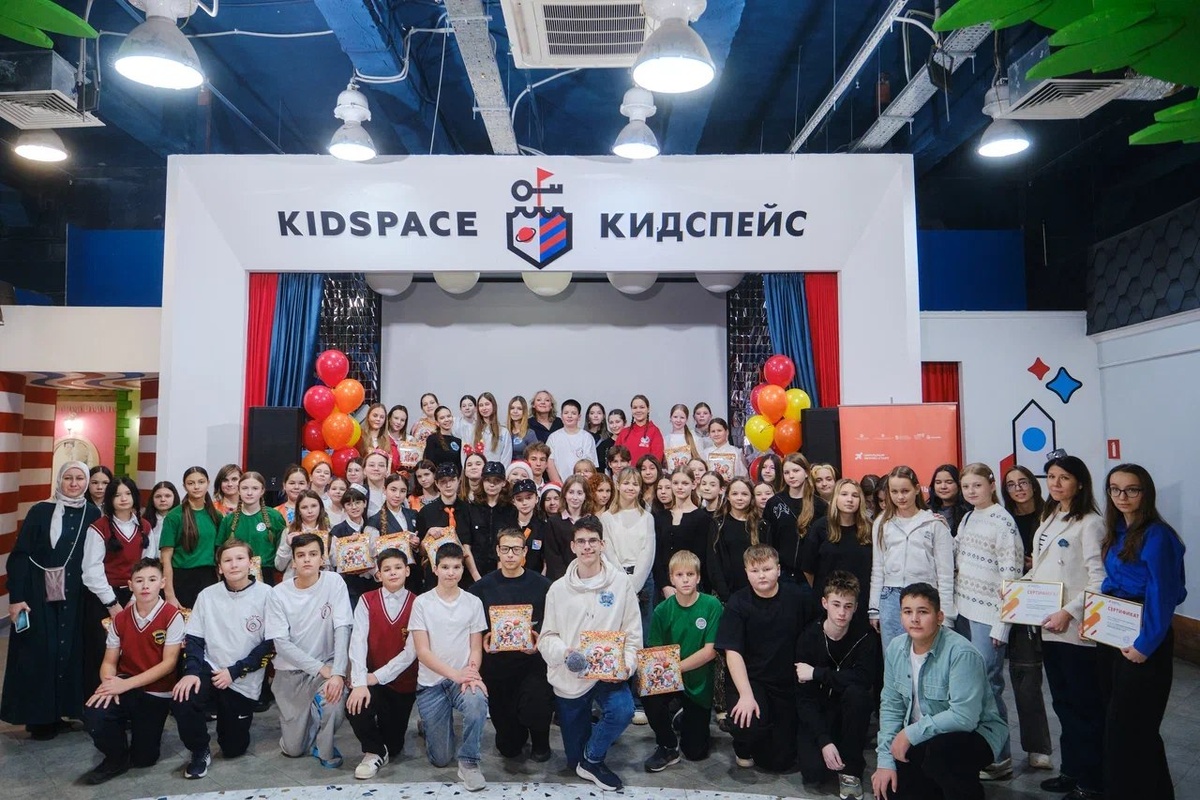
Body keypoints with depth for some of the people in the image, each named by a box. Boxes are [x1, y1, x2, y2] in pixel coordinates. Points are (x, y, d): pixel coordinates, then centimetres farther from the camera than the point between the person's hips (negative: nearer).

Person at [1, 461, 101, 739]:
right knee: (39, 653, 2)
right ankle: (39, 716, 15)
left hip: (75, 597, 2)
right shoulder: (40, 511, -4)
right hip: (39, 595, -2)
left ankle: (64, 707, 21)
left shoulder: (93, 514, 2)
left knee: (69, 651, 7)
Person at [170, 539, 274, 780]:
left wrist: (234, 671, -15)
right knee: (181, 701, -30)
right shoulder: (207, 595, 1)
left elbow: (270, 644, -10)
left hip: (244, 682, -2)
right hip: (210, 670, 2)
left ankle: (228, 719, 39)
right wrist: (192, 671, -16)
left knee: (232, 749, 4)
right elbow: (194, 639, 2)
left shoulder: (266, 595, -10)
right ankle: (200, 752, -1)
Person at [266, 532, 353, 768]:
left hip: (327, 664, -1)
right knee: (293, 749, 2)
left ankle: (324, 748, 1)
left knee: (334, 703, -31)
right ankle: (295, 719, 37)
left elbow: (342, 630, -17)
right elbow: (281, 643, -13)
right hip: (291, 669, 1)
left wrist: (338, 672, -29)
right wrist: (320, 669, -20)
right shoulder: (279, 593, -10)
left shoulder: (334, 583, -11)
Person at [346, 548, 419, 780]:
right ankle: (374, 752, -1)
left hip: (403, 681, 0)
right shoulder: (366, 601, -3)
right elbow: (358, 642, -14)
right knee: (355, 706, -31)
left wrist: (377, 676, -20)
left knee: (393, 746, 5)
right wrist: (359, 682, -27)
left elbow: (411, 651, -13)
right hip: (371, 678, 0)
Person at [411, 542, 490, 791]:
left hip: (463, 679, 1)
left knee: (478, 703, -35)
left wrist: (471, 673, -19)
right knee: (441, 759, 3)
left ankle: (468, 762, -13)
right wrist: (455, 674, -21)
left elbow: (476, 648, 3)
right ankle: (429, 726, 37)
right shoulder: (422, 603, -3)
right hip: (431, 683, 0)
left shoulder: (473, 603, 2)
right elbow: (422, 652, -8)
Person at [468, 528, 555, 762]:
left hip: (532, 660, -1)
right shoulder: (483, 587, 2)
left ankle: (540, 743, 8)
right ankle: (515, 740, 45)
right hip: (495, 662, 2)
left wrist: (538, 642, -19)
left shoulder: (541, 585, -2)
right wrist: (484, 640, -13)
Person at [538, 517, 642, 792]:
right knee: (573, 759, 7)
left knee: (623, 710, -32)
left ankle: (592, 759, -3)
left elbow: (633, 633, -1)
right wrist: (564, 652, -20)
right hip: (569, 677, 1)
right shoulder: (558, 588, -2)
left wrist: (626, 665, -16)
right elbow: (547, 636, 0)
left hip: (609, 673, -1)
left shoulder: (620, 582, -4)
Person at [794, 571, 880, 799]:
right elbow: (804, 697, -14)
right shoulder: (808, 638, -14)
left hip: (850, 713, 0)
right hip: (818, 713, 0)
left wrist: (817, 673, -26)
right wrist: (824, 741, -25)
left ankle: (851, 768, -13)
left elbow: (864, 678, -31)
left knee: (857, 692, -33)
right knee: (814, 771, -23)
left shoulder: (865, 636, -13)